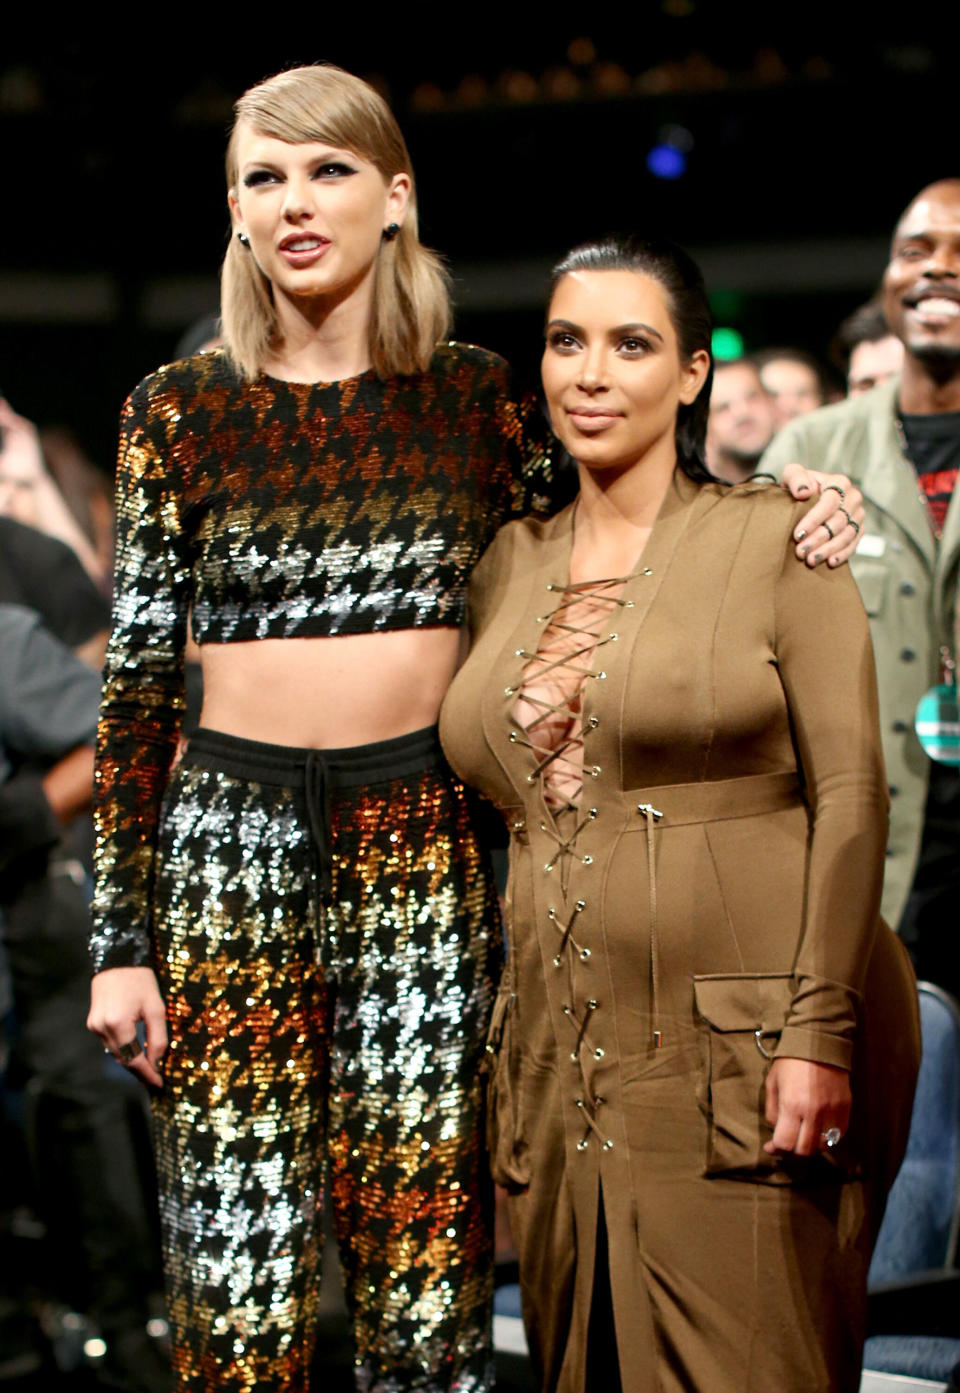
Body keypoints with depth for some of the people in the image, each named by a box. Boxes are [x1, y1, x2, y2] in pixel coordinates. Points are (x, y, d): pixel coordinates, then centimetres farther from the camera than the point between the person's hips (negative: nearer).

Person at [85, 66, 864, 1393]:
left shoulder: (475, 398, 6)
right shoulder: (182, 410, 3)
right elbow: (138, 677, 4)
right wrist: (123, 941, 0)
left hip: (422, 847, 1)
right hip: (231, 845, -1)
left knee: (422, 1260, 3)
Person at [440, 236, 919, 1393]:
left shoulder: (774, 539, -1)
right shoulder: (510, 569, 14)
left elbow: (849, 795, -7)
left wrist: (820, 1032, -15)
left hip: (740, 1066, -5)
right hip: (566, 1064, 5)